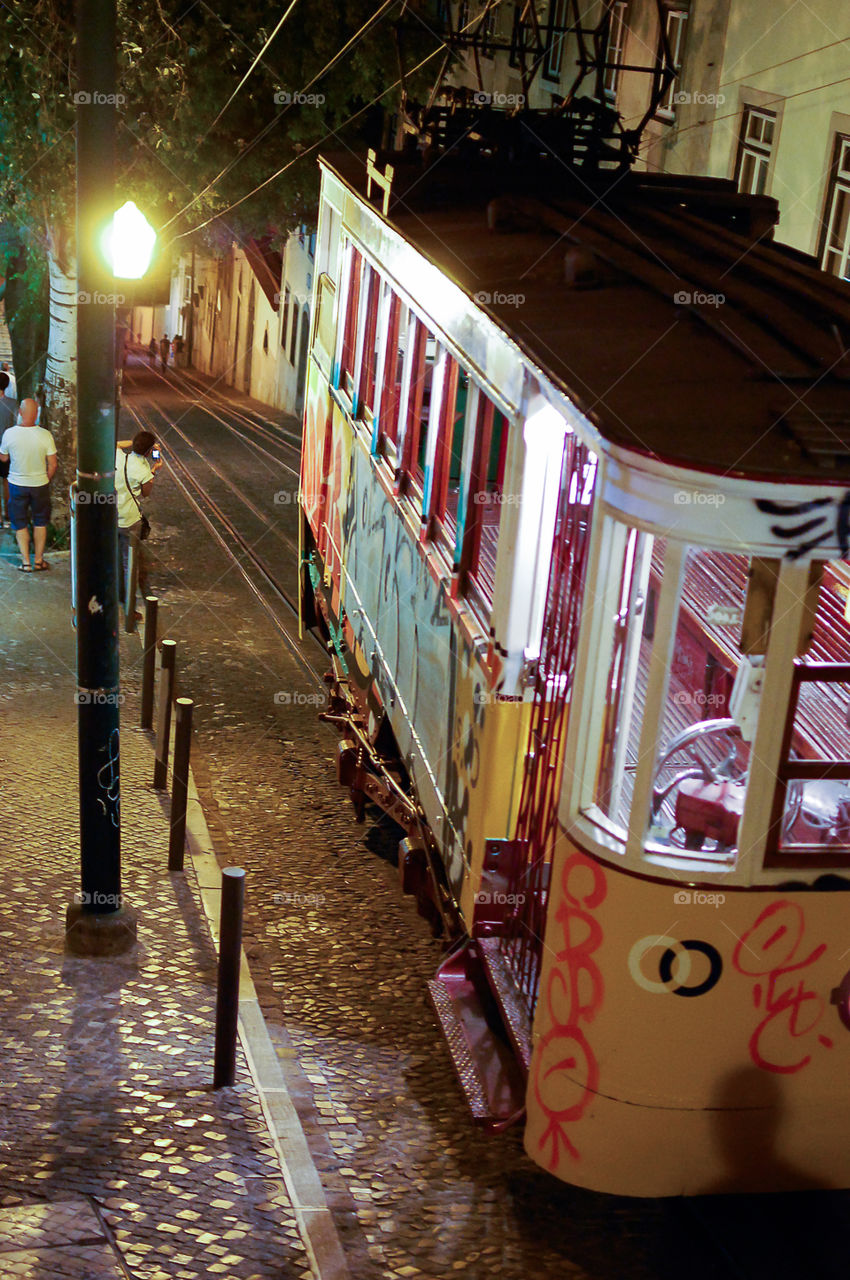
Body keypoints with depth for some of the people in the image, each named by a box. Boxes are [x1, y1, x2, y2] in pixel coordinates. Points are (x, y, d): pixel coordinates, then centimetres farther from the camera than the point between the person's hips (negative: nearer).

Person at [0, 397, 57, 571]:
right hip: (40, 484, 0)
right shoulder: (45, 435, -16)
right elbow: (52, 464, -10)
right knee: (40, 522, 18)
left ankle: (25, 562, 13)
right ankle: (39, 560, 22)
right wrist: (46, 481, 8)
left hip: (17, 485, 0)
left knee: (20, 524, 14)